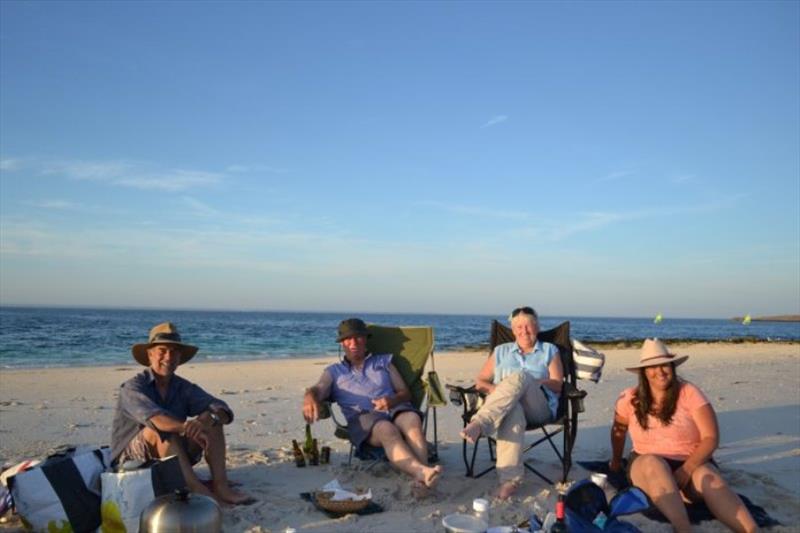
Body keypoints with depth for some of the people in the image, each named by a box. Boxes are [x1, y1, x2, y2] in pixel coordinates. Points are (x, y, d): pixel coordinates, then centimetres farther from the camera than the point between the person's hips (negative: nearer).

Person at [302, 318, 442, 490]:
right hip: (363, 417, -2)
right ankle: (421, 471, -63)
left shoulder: (383, 361, 28)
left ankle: (420, 476, -58)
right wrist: (310, 397, -24)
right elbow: (319, 390, 3)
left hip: (395, 410, 2)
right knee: (388, 430, -38)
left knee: (412, 419, -36)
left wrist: (392, 400, -5)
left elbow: (406, 393, 20)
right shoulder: (334, 372, 25)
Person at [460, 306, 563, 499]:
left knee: (519, 377, -36)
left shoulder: (549, 350, 23)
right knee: (513, 411, -40)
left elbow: (557, 385, 9)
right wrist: (494, 389, -4)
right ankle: (510, 479, -51)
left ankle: (479, 423, -50)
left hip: (539, 407, -1)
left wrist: (532, 382, -8)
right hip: (500, 406, 1)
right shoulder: (501, 351, 28)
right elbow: (480, 382, 19)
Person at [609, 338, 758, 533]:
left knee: (709, 478, -35)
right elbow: (618, 430, 17)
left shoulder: (689, 393, -7)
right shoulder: (630, 399, -2)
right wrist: (616, 462, 28)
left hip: (692, 464, 0)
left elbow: (711, 438, -12)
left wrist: (686, 470, -24)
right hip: (647, 467, 0)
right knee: (653, 463, -37)